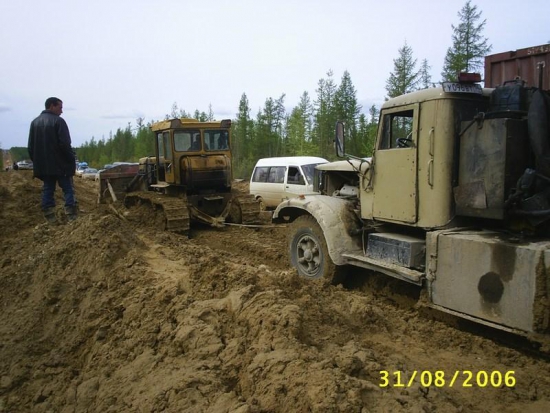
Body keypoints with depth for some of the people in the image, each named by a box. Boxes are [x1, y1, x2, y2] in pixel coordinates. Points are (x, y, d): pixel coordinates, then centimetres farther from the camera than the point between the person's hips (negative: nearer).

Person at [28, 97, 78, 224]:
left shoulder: (34, 122, 12)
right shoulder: (58, 121, -10)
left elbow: (30, 146, 15)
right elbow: (65, 144, -17)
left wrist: (36, 161, 20)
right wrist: (72, 160, -8)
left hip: (43, 165, 6)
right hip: (60, 164, -6)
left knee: (47, 189, 9)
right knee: (68, 189, 0)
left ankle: (50, 217, 8)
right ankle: (71, 215, -4)